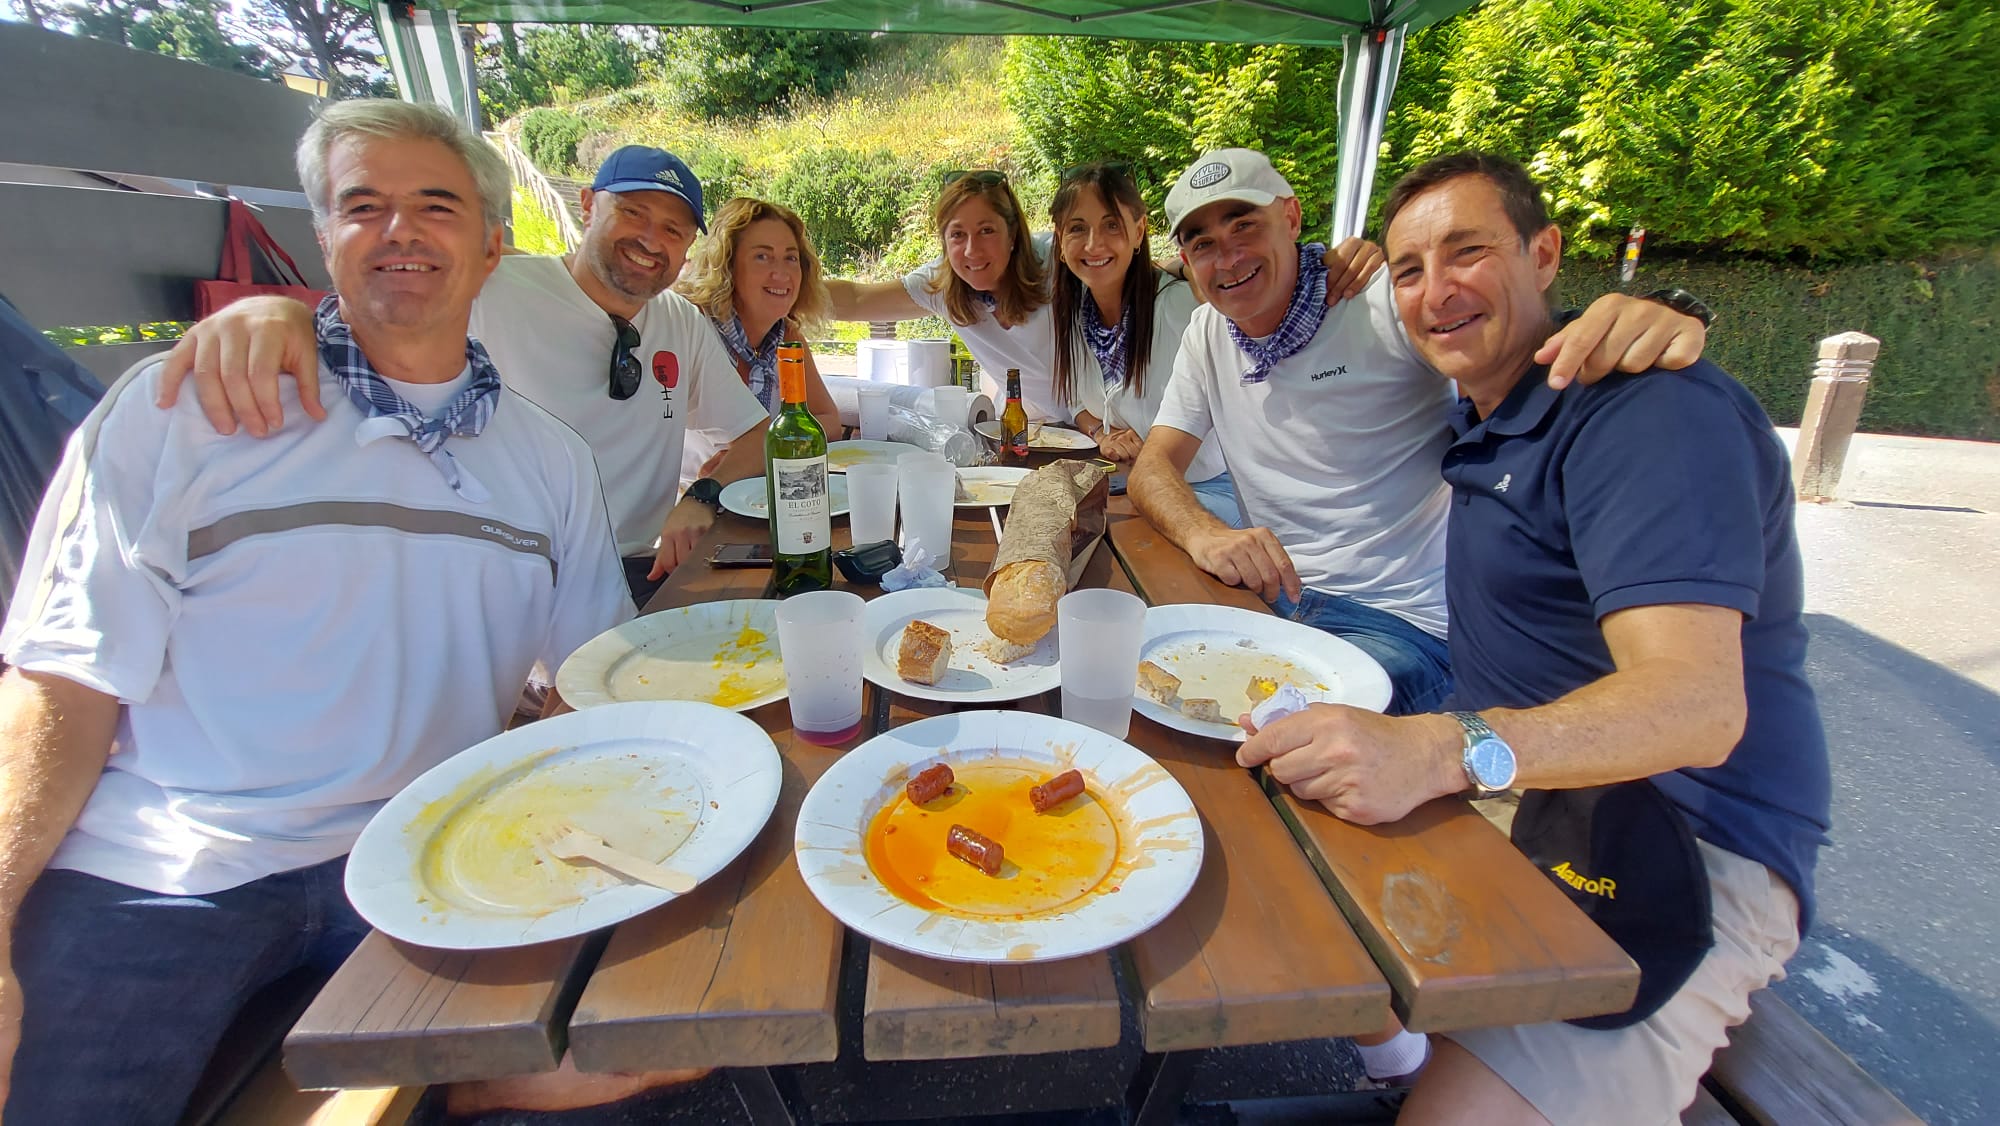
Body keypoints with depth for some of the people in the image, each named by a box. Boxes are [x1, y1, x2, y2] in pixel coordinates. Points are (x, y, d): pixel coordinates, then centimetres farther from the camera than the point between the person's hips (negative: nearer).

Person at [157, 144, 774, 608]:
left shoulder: (687, 328, 11)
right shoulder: (492, 293, -3)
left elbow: (757, 435, 13)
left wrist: (705, 494, -6)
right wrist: (278, 310, -37)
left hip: (638, 581, 5)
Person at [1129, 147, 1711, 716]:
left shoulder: (1384, 298, -10)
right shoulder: (1207, 333, 6)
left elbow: (1544, 348, -19)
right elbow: (1153, 467, 1)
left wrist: (1643, 324, -43)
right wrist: (1203, 533, -20)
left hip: (1405, 623, -5)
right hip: (1277, 596, 5)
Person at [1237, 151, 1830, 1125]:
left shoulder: (1655, 411, -17)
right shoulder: (1483, 416, 12)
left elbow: (1700, 703, -30)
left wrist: (1439, 749, -46)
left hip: (1684, 858, -8)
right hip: (1518, 797, 9)